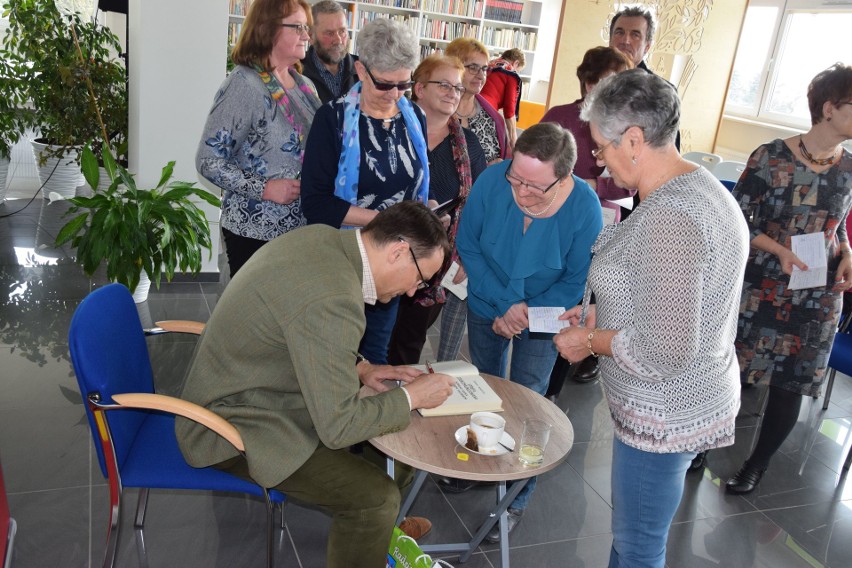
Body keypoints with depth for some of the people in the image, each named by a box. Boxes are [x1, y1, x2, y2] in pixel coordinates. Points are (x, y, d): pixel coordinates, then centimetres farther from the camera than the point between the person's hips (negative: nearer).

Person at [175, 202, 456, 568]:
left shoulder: (322, 238, -5)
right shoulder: (334, 301, -33)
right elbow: (336, 427, -26)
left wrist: (358, 369, 1)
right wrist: (411, 397, -13)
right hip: (235, 428, -10)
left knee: (384, 418, 16)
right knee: (376, 497, -17)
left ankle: (380, 528, 33)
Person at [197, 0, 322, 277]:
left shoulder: (305, 85, 9)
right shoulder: (243, 84, -14)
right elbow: (208, 160, -15)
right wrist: (264, 189, -21)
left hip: (302, 227, 7)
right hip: (255, 231, -7)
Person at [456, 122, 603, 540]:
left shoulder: (584, 208, -28)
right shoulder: (492, 181, -26)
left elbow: (576, 281, -16)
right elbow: (467, 246, -15)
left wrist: (526, 315, -26)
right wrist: (504, 305, -24)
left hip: (543, 317, -2)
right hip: (487, 307, 3)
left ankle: (516, 501, 23)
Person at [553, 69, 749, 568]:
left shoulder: (669, 218, -29)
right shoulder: (700, 186, 5)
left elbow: (663, 354, -29)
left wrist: (590, 340, -13)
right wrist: (602, 312, 9)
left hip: (663, 417, -10)